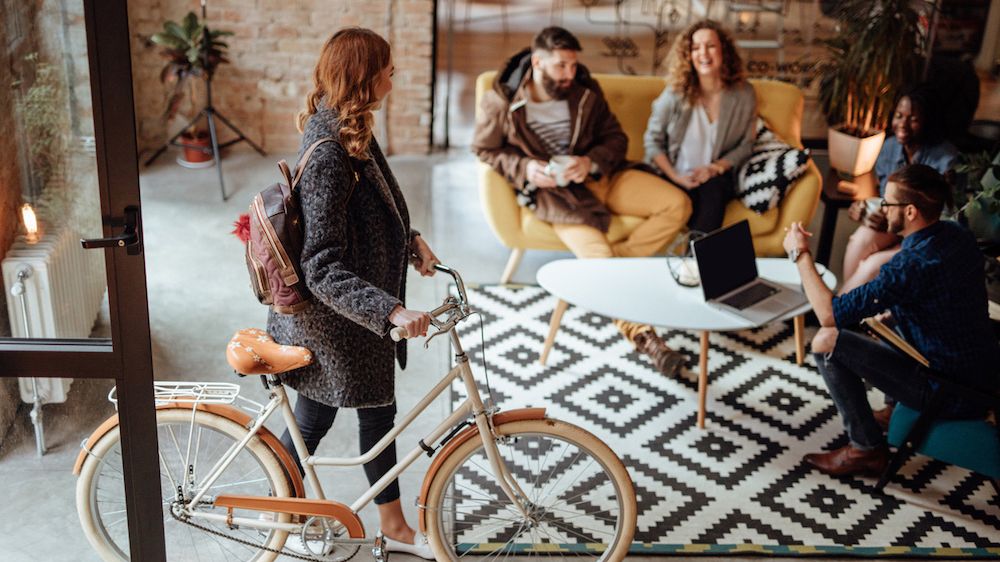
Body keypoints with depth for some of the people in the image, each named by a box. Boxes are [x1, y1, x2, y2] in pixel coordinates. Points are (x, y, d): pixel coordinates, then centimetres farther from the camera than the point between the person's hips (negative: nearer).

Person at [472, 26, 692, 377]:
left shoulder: (586, 91, 0)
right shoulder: (501, 101, -9)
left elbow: (615, 138, 6)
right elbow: (484, 150, 2)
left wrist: (591, 162, -16)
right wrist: (524, 169, -16)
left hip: (599, 175, 5)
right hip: (552, 190, -5)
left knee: (677, 205, -12)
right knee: (597, 255, -28)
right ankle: (640, 333, -16)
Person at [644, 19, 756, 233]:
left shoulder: (743, 94, -4)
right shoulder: (675, 93, -8)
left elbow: (745, 144, 5)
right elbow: (652, 140, -1)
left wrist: (716, 168, -12)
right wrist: (675, 177, -13)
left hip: (716, 179, 1)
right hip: (675, 179, -1)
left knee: (713, 188, -33)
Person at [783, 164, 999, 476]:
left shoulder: (911, 266, -28)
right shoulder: (956, 234, -2)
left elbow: (829, 314, -24)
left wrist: (800, 254, -13)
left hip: (952, 397, -9)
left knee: (826, 342, -10)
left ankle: (867, 449, 5)